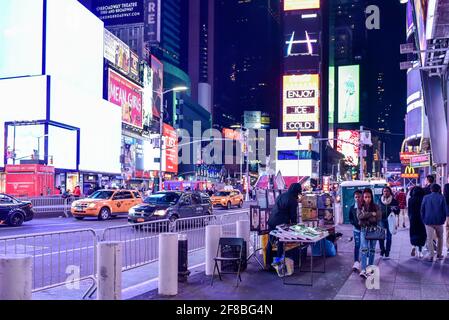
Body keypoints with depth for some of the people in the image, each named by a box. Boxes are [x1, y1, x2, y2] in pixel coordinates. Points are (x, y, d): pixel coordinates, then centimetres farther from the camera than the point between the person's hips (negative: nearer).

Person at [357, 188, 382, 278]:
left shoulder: (376, 207, 3)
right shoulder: (360, 207, 4)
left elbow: (379, 218, -7)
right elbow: (359, 216, -13)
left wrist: (366, 217, -14)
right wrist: (371, 214, -16)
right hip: (364, 229, -2)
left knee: (372, 249, 9)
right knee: (364, 248, -14)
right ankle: (363, 270, -21)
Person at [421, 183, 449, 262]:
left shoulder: (426, 198, 0)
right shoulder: (441, 198, -5)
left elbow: (422, 209, 3)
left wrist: (424, 219, 11)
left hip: (428, 221, 0)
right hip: (439, 221, 0)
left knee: (429, 238, 1)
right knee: (440, 238, 17)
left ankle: (431, 255, -4)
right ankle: (439, 254, 21)